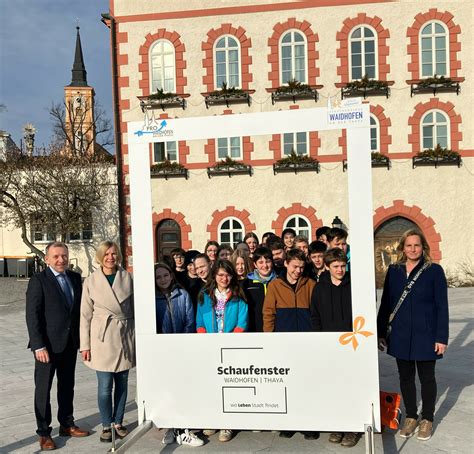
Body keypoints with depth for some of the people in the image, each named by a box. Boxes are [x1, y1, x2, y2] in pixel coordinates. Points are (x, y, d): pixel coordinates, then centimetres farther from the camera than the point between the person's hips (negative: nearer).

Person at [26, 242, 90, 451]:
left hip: (70, 342, 5)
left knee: (67, 386, 16)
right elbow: (32, 314, -13)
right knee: (43, 388, 6)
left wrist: (81, 338, 3)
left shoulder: (75, 278, 6)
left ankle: (67, 425, 30)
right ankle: (44, 433, 19)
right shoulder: (38, 280, -10)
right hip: (48, 344, -5)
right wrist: (39, 346, -18)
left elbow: (79, 308, 9)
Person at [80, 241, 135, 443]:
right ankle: (106, 425, 19)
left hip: (125, 336, 2)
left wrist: (136, 336, 3)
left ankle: (118, 422, 26)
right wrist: (85, 345, -2)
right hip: (103, 337, -2)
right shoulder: (91, 281, -1)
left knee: (122, 384, 10)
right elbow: (85, 315, 1)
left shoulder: (127, 277, 2)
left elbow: (134, 308, 6)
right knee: (105, 386, 0)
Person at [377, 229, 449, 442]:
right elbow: (386, 303, 6)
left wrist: (442, 337, -10)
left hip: (425, 335, -3)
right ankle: (411, 417, 29)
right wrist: (381, 333, 5)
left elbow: (442, 306, -6)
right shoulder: (394, 271, 3)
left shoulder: (434, 271, -6)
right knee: (405, 377, 12)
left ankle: (427, 419, 28)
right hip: (400, 335, 3)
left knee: (427, 377, 10)